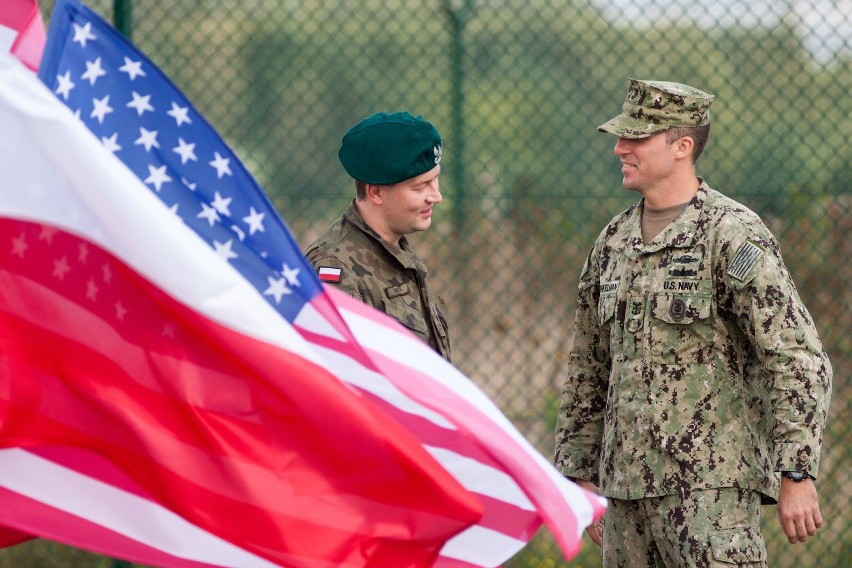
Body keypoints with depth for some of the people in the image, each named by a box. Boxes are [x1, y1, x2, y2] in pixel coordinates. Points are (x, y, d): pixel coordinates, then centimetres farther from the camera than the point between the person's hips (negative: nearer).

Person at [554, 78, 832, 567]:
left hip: (711, 485, -7)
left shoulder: (733, 237, -9)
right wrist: (581, 473, 19)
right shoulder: (615, 242, 14)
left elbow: (800, 360, -14)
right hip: (628, 485, 7)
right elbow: (588, 369, 22)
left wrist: (797, 474, -19)